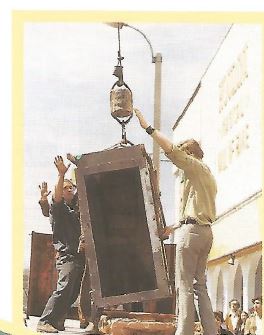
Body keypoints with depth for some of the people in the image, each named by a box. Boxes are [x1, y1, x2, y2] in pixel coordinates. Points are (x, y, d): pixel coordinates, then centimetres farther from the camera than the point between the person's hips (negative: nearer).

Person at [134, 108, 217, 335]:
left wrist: (147, 127, -10)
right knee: (200, 284, 9)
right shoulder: (207, 176, 27)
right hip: (206, 231, 9)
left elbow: (171, 149, -16)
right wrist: (175, 227, 27)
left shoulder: (195, 166, -1)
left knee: (184, 284, -11)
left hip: (192, 230, -9)